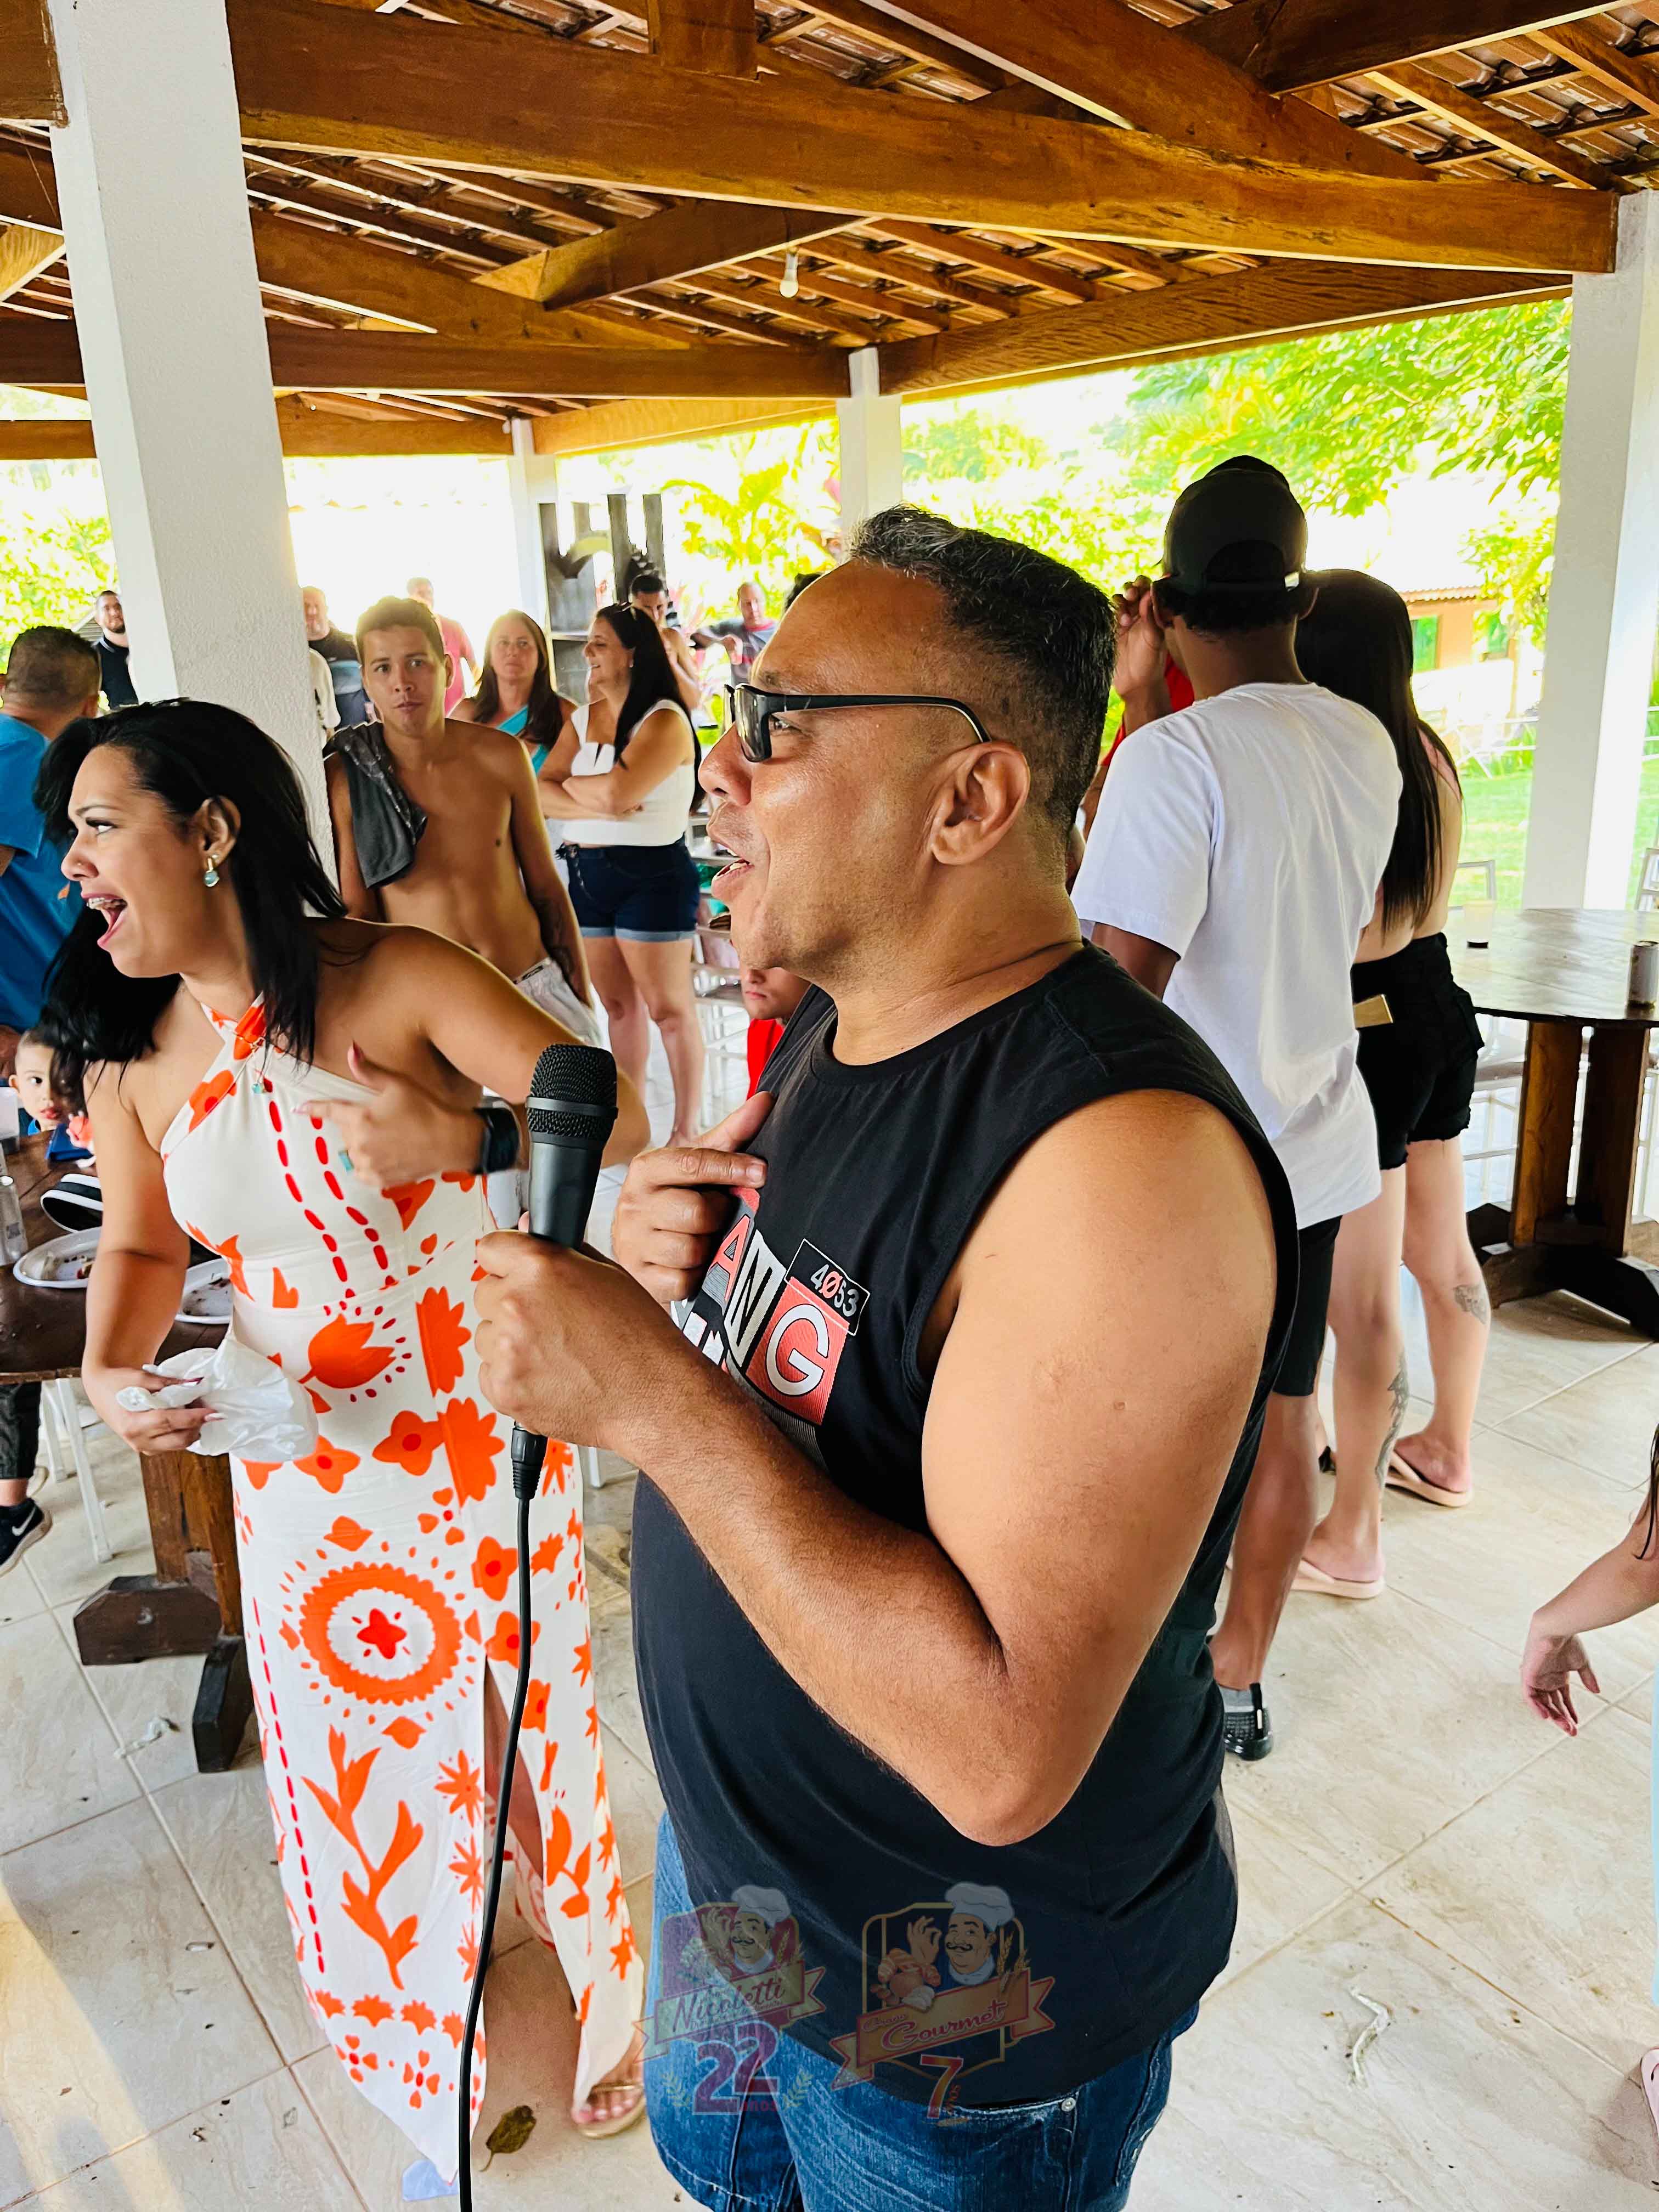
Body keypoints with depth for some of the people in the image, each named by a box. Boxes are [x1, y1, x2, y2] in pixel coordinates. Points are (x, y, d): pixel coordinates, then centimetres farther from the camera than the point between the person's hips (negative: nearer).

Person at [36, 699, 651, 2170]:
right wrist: (112, 1369, -7)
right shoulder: (130, 1056, -1)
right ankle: (433, 2072, 45)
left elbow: (617, 1119, -19)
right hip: (303, 1470, 4)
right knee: (363, 1770, 17)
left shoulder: (398, 980, -15)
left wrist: (460, 1137, -38)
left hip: (485, 1439, -3)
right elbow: (142, 1243, 12)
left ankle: (606, 1990, 44)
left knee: (537, 1723, 13)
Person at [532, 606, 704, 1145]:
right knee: (619, 1005, 14)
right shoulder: (581, 720, 10)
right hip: (587, 873, 7)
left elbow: (617, 791, -24)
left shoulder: (665, 721, -11)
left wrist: (570, 784, -5)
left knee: (669, 1008, -1)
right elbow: (540, 795, 0)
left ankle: (686, 1130, 9)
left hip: (652, 874, -7)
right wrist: (598, 804, -16)